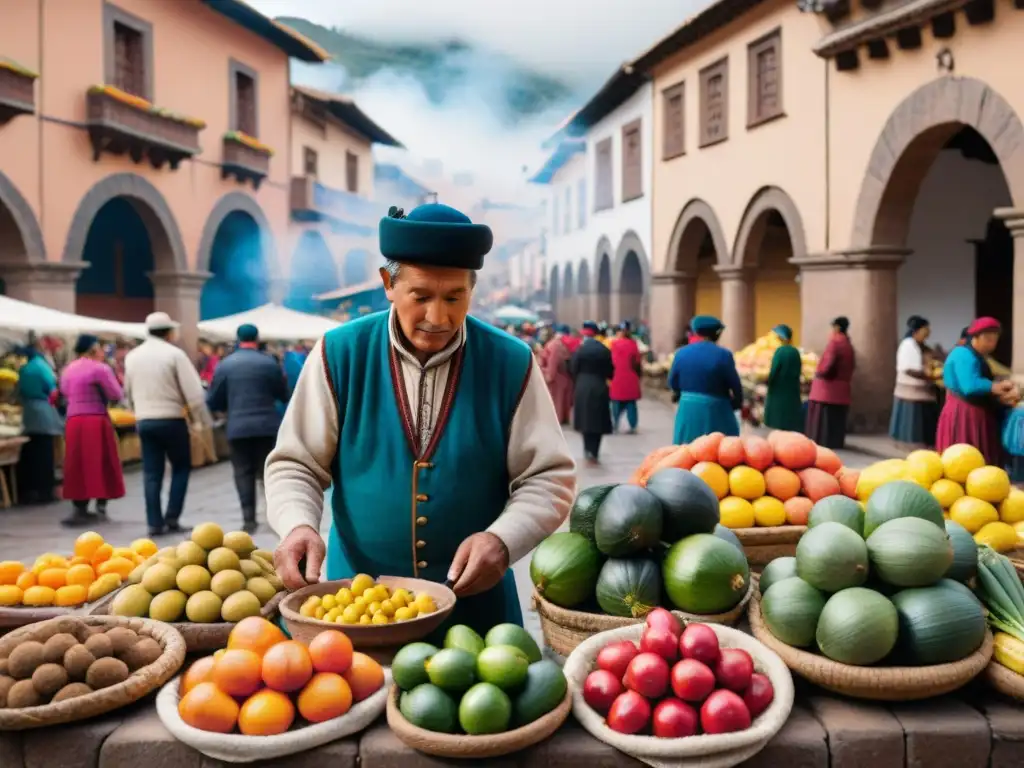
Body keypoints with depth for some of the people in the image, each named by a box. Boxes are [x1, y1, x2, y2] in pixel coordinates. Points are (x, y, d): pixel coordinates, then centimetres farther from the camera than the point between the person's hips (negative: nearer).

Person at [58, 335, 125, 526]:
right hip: (96, 422, -5)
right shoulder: (100, 368, -8)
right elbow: (117, 395, -8)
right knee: (101, 465, 4)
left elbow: (65, 395, 21)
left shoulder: (68, 370, 12)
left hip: (73, 422, 6)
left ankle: (80, 510, 6)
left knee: (78, 466, 8)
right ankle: (100, 508, 6)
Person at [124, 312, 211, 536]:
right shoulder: (174, 354, -8)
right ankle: (172, 518, 2)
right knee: (181, 467, 9)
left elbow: (128, 392, 14)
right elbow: (193, 391, -12)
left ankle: (155, 523, 6)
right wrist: (204, 420, -5)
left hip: (144, 421, 5)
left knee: (151, 473, 7)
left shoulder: (132, 356, 8)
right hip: (171, 420, -5)